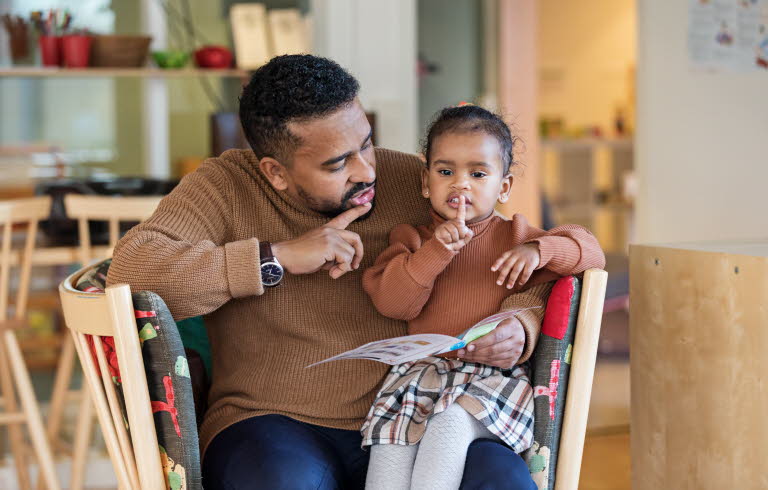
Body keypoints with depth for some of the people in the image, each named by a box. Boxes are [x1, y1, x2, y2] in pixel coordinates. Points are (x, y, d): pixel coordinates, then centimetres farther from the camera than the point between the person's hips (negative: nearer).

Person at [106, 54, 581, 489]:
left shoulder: (410, 181, 7)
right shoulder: (224, 189, 1)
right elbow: (128, 269, -16)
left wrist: (516, 331, -10)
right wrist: (276, 258, -16)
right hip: (271, 422, -2)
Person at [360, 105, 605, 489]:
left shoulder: (513, 236, 16)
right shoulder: (411, 239, 17)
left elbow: (591, 252, 10)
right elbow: (391, 302, 0)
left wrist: (537, 249, -8)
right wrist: (435, 251, -13)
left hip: (492, 374, -1)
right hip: (423, 369, 1)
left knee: (451, 424, -34)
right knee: (390, 444, -28)